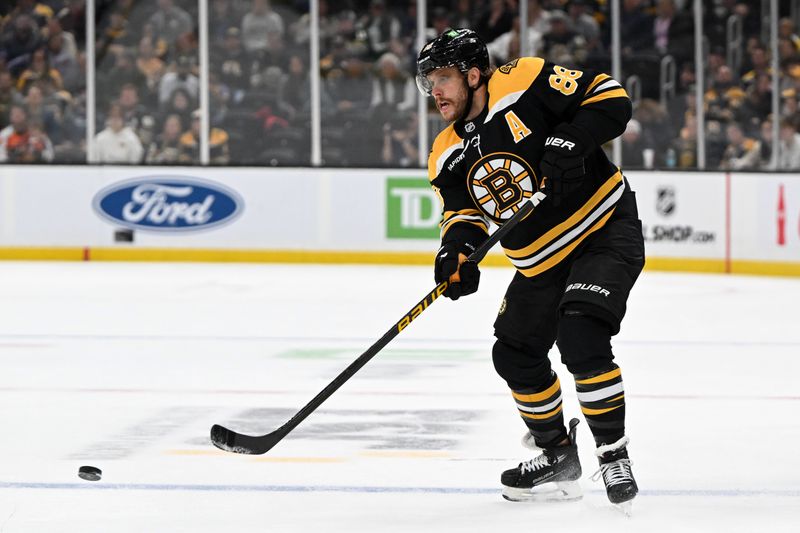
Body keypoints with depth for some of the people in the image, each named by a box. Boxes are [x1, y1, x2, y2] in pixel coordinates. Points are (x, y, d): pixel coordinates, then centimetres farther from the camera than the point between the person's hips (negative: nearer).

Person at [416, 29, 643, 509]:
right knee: (515, 355, 11)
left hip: (607, 229, -8)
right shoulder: (448, 158, 2)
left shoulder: (525, 83, -18)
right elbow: (463, 211, 0)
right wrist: (458, 246, -21)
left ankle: (614, 455, -13)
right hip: (543, 261, 8)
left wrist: (570, 142, -31)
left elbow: (610, 98, -19)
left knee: (580, 336, -25)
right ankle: (558, 453, 30)